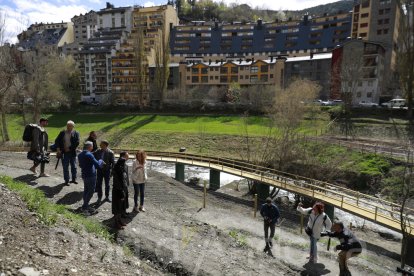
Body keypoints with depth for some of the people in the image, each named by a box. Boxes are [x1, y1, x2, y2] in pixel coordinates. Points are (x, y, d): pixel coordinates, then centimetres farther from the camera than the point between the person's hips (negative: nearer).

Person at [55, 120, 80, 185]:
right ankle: (66, 180, 13)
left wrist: (69, 148, -12)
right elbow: (57, 141, 9)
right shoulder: (62, 133, 7)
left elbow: (77, 142, -9)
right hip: (64, 152, 1)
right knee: (65, 167, 4)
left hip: (72, 152, -1)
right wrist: (58, 149, -4)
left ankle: (74, 179, 20)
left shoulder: (76, 133, 0)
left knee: (74, 166, 5)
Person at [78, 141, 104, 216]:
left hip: (84, 175, 9)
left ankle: (86, 206, 25)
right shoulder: (89, 155, -20)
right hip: (91, 176, -9)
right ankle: (84, 207, 4)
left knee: (86, 191, 16)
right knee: (90, 192, 1)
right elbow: (98, 165, -23)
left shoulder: (80, 155, 7)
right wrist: (101, 161, -4)